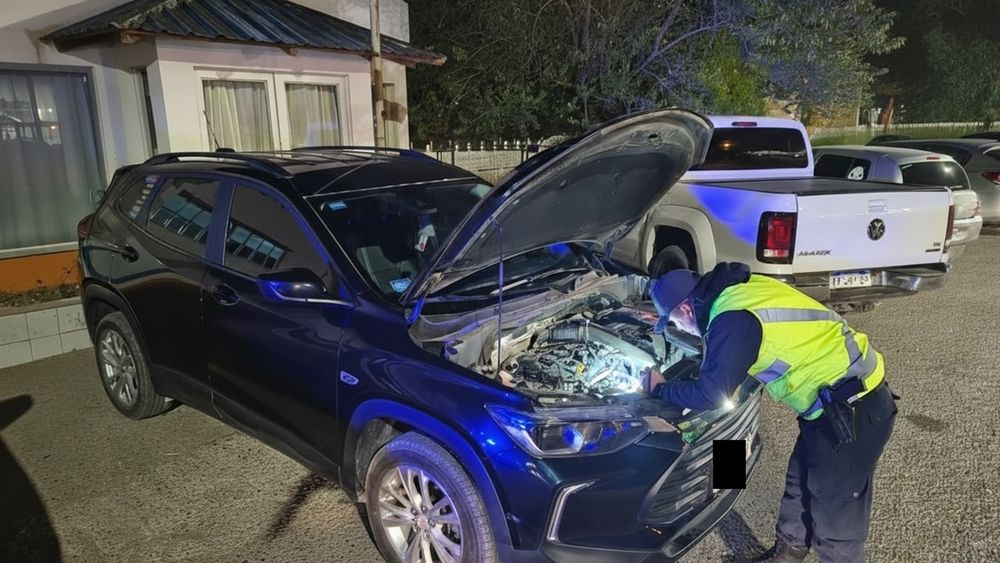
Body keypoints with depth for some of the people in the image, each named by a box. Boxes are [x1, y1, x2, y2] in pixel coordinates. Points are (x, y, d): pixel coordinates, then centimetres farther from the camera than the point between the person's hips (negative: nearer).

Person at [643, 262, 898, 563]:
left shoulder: (734, 317, -23)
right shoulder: (740, 291, 6)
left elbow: (712, 394, -19)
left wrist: (662, 388, -5)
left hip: (853, 410, -10)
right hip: (844, 400, 10)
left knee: (835, 513, 6)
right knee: (800, 486, 24)